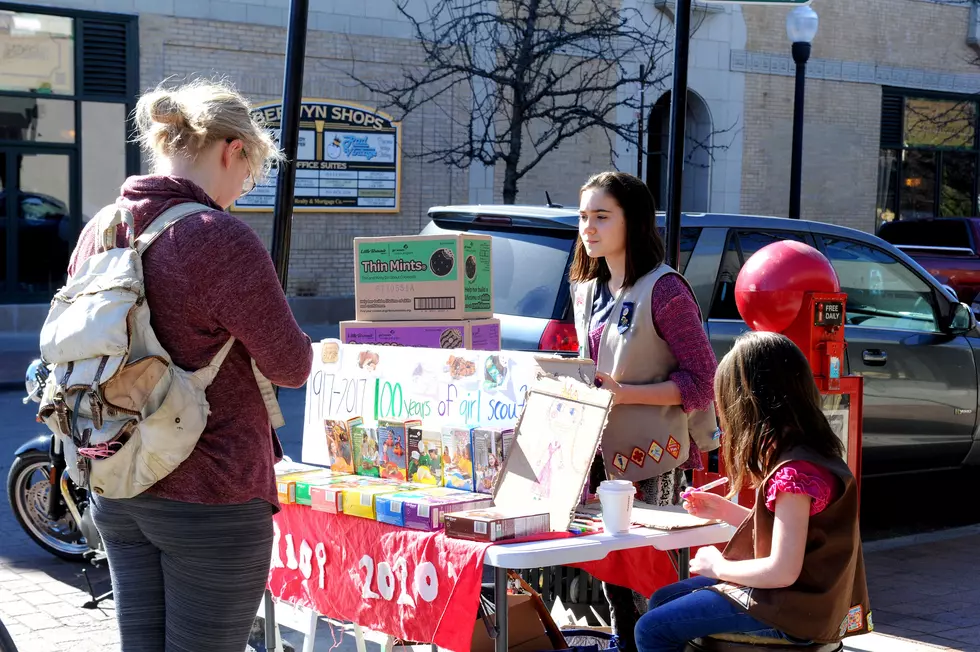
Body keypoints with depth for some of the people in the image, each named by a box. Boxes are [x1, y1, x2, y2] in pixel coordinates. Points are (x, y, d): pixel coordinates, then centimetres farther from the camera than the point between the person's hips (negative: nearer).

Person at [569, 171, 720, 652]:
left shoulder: (664, 290, -11)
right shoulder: (586, 291, 13)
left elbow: (701, 381, -13)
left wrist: (624, 394, -20)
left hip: (652, 458, -7)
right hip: (600, 451, 8)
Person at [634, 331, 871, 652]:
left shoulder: (795, 471, -26)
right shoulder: (801, 451, 5)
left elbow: (782, 571, -26)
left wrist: (718, 566, -11)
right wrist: (725, 510, 13)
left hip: (791, 610, -10)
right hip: (799, 595, 10)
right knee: (661, 601, 18)